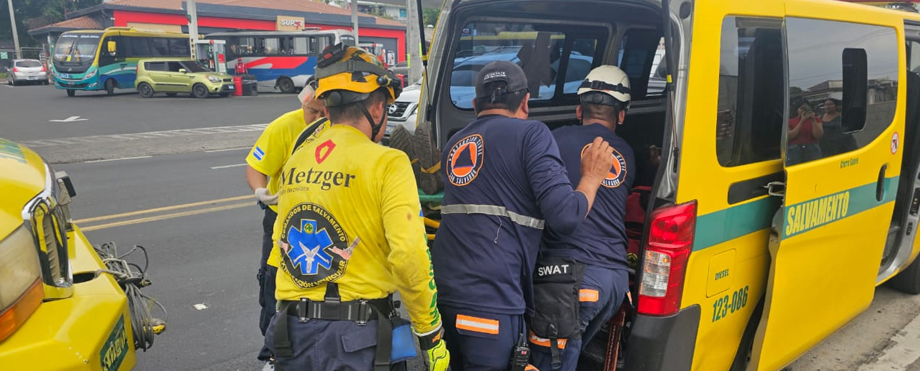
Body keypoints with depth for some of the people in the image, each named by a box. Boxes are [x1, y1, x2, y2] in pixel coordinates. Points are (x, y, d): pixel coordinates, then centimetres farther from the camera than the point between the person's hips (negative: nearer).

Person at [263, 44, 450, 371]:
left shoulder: (294, 162, 8)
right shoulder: (386, 162, -11)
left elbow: (279, 253, 14)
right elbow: (409, 256, -21)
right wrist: (431, 336, -11)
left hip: (291, 332, 7)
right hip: (356, 337, -6)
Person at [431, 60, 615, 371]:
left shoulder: (454, 144, 17)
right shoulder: (531, 134, -4)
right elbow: (565, 215, -12)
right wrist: (592, 178, 8)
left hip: (443, 291, 7)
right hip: (489, 300, -7)